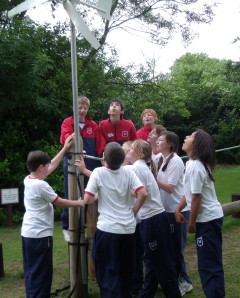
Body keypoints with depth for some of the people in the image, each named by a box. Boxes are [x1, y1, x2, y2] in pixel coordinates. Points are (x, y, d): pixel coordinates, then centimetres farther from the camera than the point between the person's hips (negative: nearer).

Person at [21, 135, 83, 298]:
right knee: (41, 274, 0)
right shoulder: (41, 185, -20)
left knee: (31, 272, 16)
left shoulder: (28, 180, 5)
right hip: (40, 235, -9)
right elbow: (60, 202, -9)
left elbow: (52, 166, 14)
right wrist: (79, 203, 5)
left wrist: (65, 148, 17)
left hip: (27, 233, 9)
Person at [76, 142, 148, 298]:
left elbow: (87, 200, -11)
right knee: (126, 271, 19)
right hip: (128, 229, 4)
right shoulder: (128, 172, -1)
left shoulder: (98, 172, -8)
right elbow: (143, 194, -9)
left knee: (108, 273, 5)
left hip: (107, 229, -3)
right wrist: (134, 211, 7)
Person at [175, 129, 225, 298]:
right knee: (212, 262, 17)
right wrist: (178, 210, 14)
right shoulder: (194, 164, 8)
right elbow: (189, 193, 17)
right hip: (211, 217, 10)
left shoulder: (195, 167, -22)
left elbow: (196, 198, -21)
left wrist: (192, 223, -12)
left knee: (208, 264, -2)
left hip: (207, 219, -10)